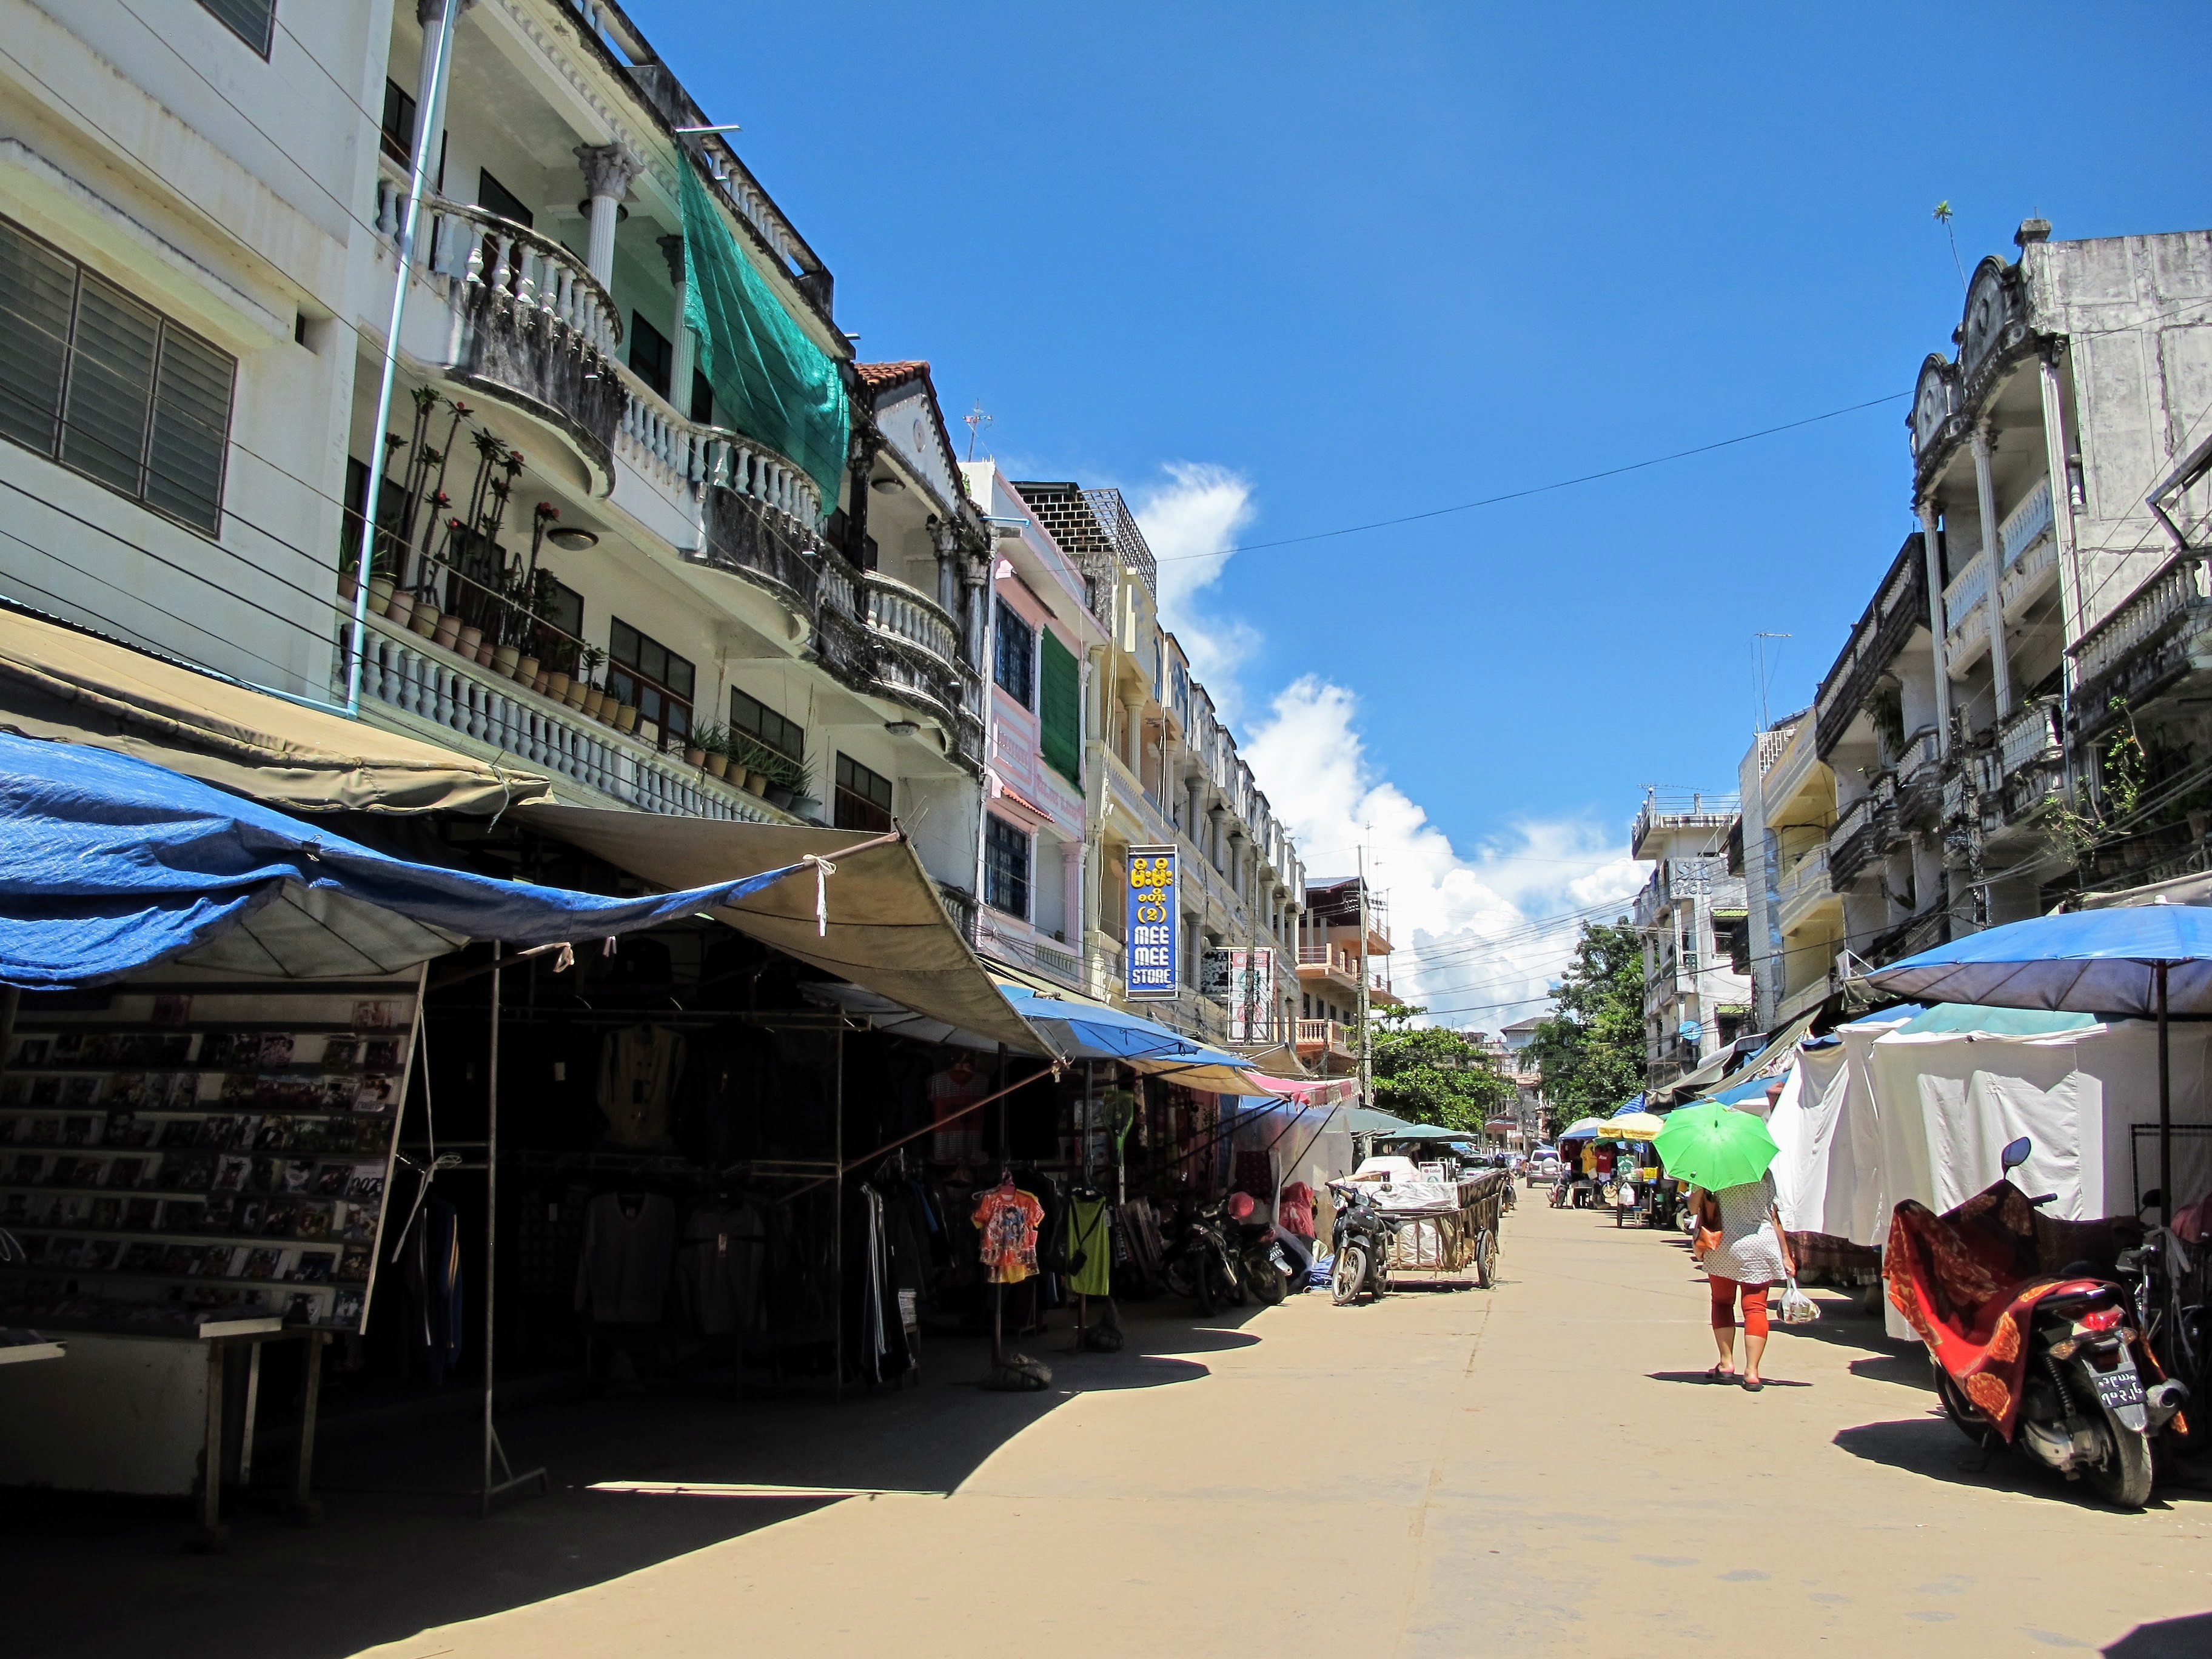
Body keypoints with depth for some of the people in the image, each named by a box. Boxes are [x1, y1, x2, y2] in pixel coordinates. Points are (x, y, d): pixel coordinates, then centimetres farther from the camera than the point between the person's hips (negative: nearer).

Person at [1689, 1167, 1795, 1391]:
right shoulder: (1764, 1173, 4)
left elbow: (1693, 1207, -4)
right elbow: (1775, 1217, 4)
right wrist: (1785, 1255, 8)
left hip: (1724, 1247, -1)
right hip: (1762, 1246, 1)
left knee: (1722, 1302, 16)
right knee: (1755, 1307, 2)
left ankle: (1726, 1364, 11)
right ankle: (1752, 1372, -7)